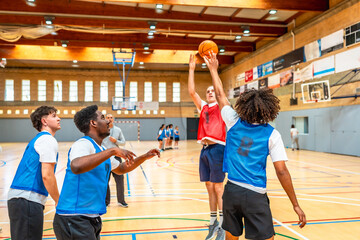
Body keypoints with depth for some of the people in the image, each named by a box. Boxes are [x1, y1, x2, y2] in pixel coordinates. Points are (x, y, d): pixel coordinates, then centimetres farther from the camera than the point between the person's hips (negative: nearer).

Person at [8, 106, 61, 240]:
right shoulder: (48, 140, -8)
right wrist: (58, 201, -7)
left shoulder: (37, 140, 21)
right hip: (27, 200, -10)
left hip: (16, 197, 10)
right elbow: (47, 175, -17)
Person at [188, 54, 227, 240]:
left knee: (218, 187, -3)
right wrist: (191, 69, 3)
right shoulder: (203, 106, 16)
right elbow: (191, 91, 7)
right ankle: (213, 222, 21)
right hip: (204, 149, 6)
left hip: (217, 148, -5)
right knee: (209, 187, 10)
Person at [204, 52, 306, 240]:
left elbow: (220, 95, 12)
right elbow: (281, 171, -11)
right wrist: (296, 205, -5)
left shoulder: (234, 123, 0)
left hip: (231, 190, 4)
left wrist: (213, 69, 24)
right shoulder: (271, 134, -7)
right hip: (255, 195, -3)